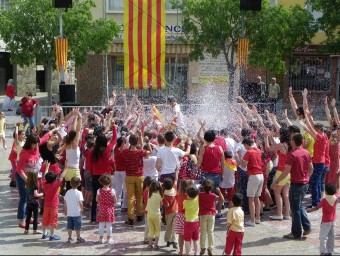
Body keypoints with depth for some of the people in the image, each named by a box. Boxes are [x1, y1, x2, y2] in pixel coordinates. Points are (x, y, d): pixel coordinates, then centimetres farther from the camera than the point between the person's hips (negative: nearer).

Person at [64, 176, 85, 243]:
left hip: (69, 213, 4)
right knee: (77, 226, 5)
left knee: (69, 226, 12)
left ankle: (70, 238, 17)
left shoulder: (67, 192, 2)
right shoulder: (78, 193, -13)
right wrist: (82, 209, -2)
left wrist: (66, 211, 17)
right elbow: (80, 203, -19)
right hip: (77, 213, -4)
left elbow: (65, 203, 6)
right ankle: (78, 238, 11)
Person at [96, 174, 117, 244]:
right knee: (109, 225, 7)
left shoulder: (99, 191, -9)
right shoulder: (112, 191, -14)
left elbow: (97, 200, -1)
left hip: (102, 209, 2)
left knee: (101, 224, 10)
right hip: (110, 209, -2)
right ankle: (108, 239, 12)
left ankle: (100, 238, 15)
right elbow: (115, 200, -9)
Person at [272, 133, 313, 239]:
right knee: (299, 205, 23)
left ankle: (296, 233, 10)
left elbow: (286, 171, -19)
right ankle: (307, 227, 18)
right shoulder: (306, 153, 4)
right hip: (305, 184, 7)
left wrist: (276, 182, -11)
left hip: (296, 184, -7)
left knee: (295, 209, 3)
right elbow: (311, 169, 11)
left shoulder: (292, 154, -18)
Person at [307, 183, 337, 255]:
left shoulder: (324, 200, -21)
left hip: (326, 221, -6)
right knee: (331, 236, 14)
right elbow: (335, 192, 14)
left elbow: (317, 208, -16)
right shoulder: (336, 197, -9)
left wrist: (310, 210, -3)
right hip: (333, 220, 6)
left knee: (323, 236, -5)